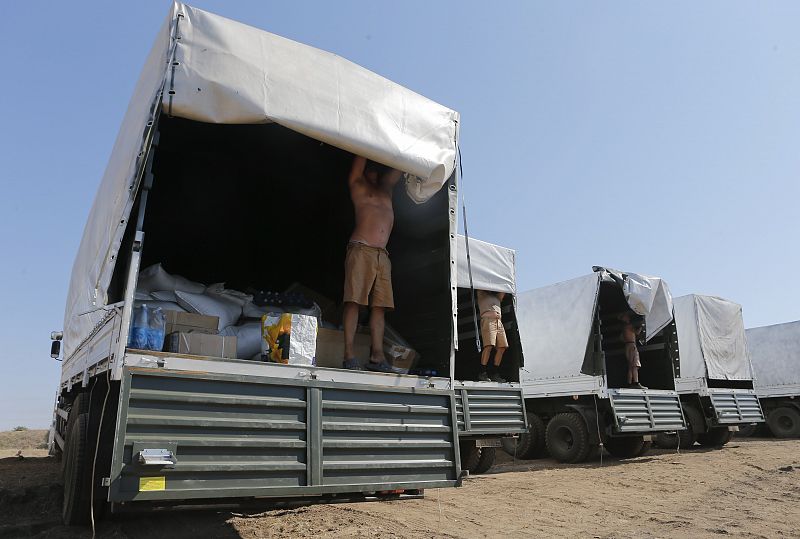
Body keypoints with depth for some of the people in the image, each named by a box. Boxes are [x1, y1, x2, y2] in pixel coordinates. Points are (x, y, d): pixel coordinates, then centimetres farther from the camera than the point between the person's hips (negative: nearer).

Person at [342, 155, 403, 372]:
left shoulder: (386, 190, 29)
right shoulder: (359, 187, 15)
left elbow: (397, 172, 29)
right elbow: (359, 162, 11)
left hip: (383, 256, 5)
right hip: (361, 250, -5)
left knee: (379, 306, -2)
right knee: (354, 302, -11)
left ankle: (377, 356, -5)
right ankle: (349, 355, -13)